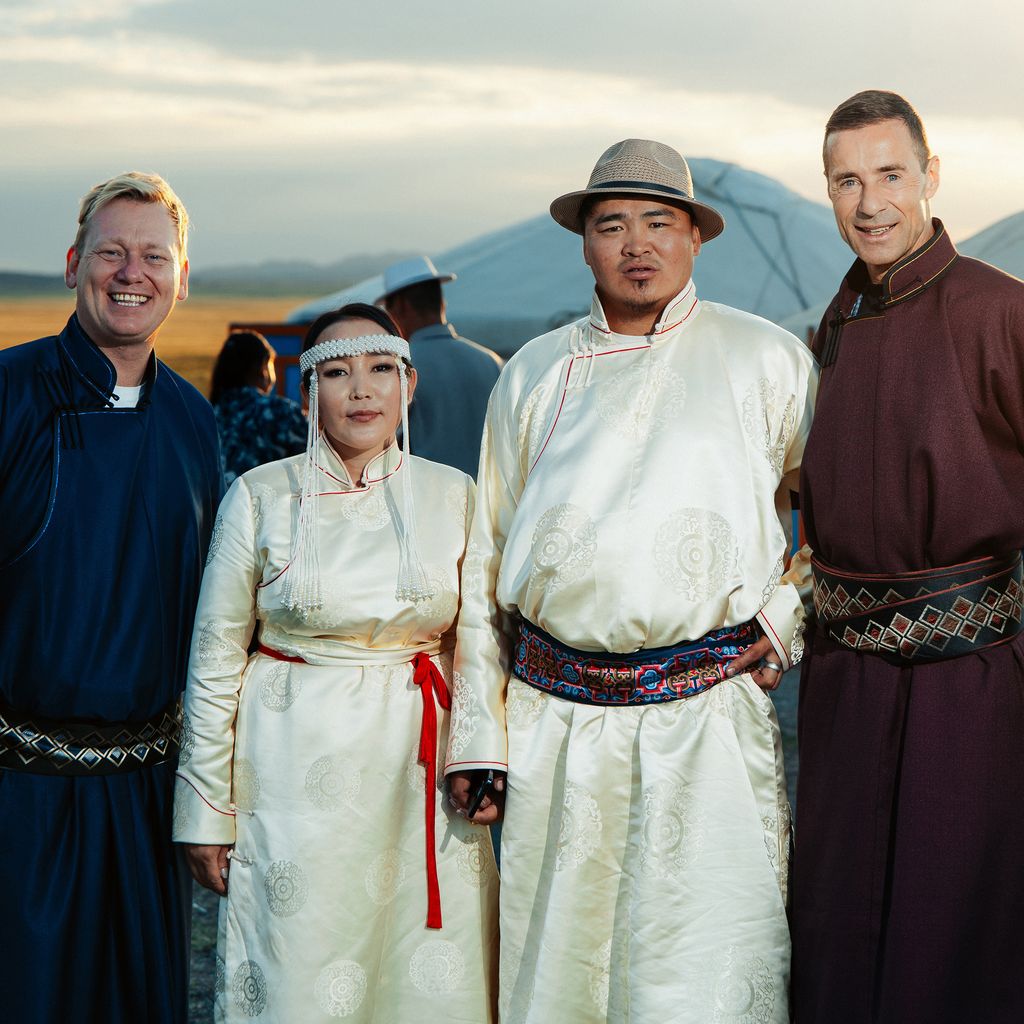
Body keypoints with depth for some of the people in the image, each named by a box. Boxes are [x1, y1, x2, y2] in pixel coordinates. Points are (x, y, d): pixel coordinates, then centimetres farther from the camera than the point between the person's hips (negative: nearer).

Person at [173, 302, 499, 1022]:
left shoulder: (453, 495, 4)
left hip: (421, 769, 2)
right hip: (298, 768, -2)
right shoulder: (261, 496, -2)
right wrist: (206, 812, 1)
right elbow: (215, 659, 1)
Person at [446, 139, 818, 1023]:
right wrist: (476, 735, 8)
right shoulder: (535, 373, 12)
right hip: (553, 722, 2)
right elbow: (486, 560, 12)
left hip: (709, 721, -2)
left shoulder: (767, 359, 7)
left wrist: (785, 623, 2)